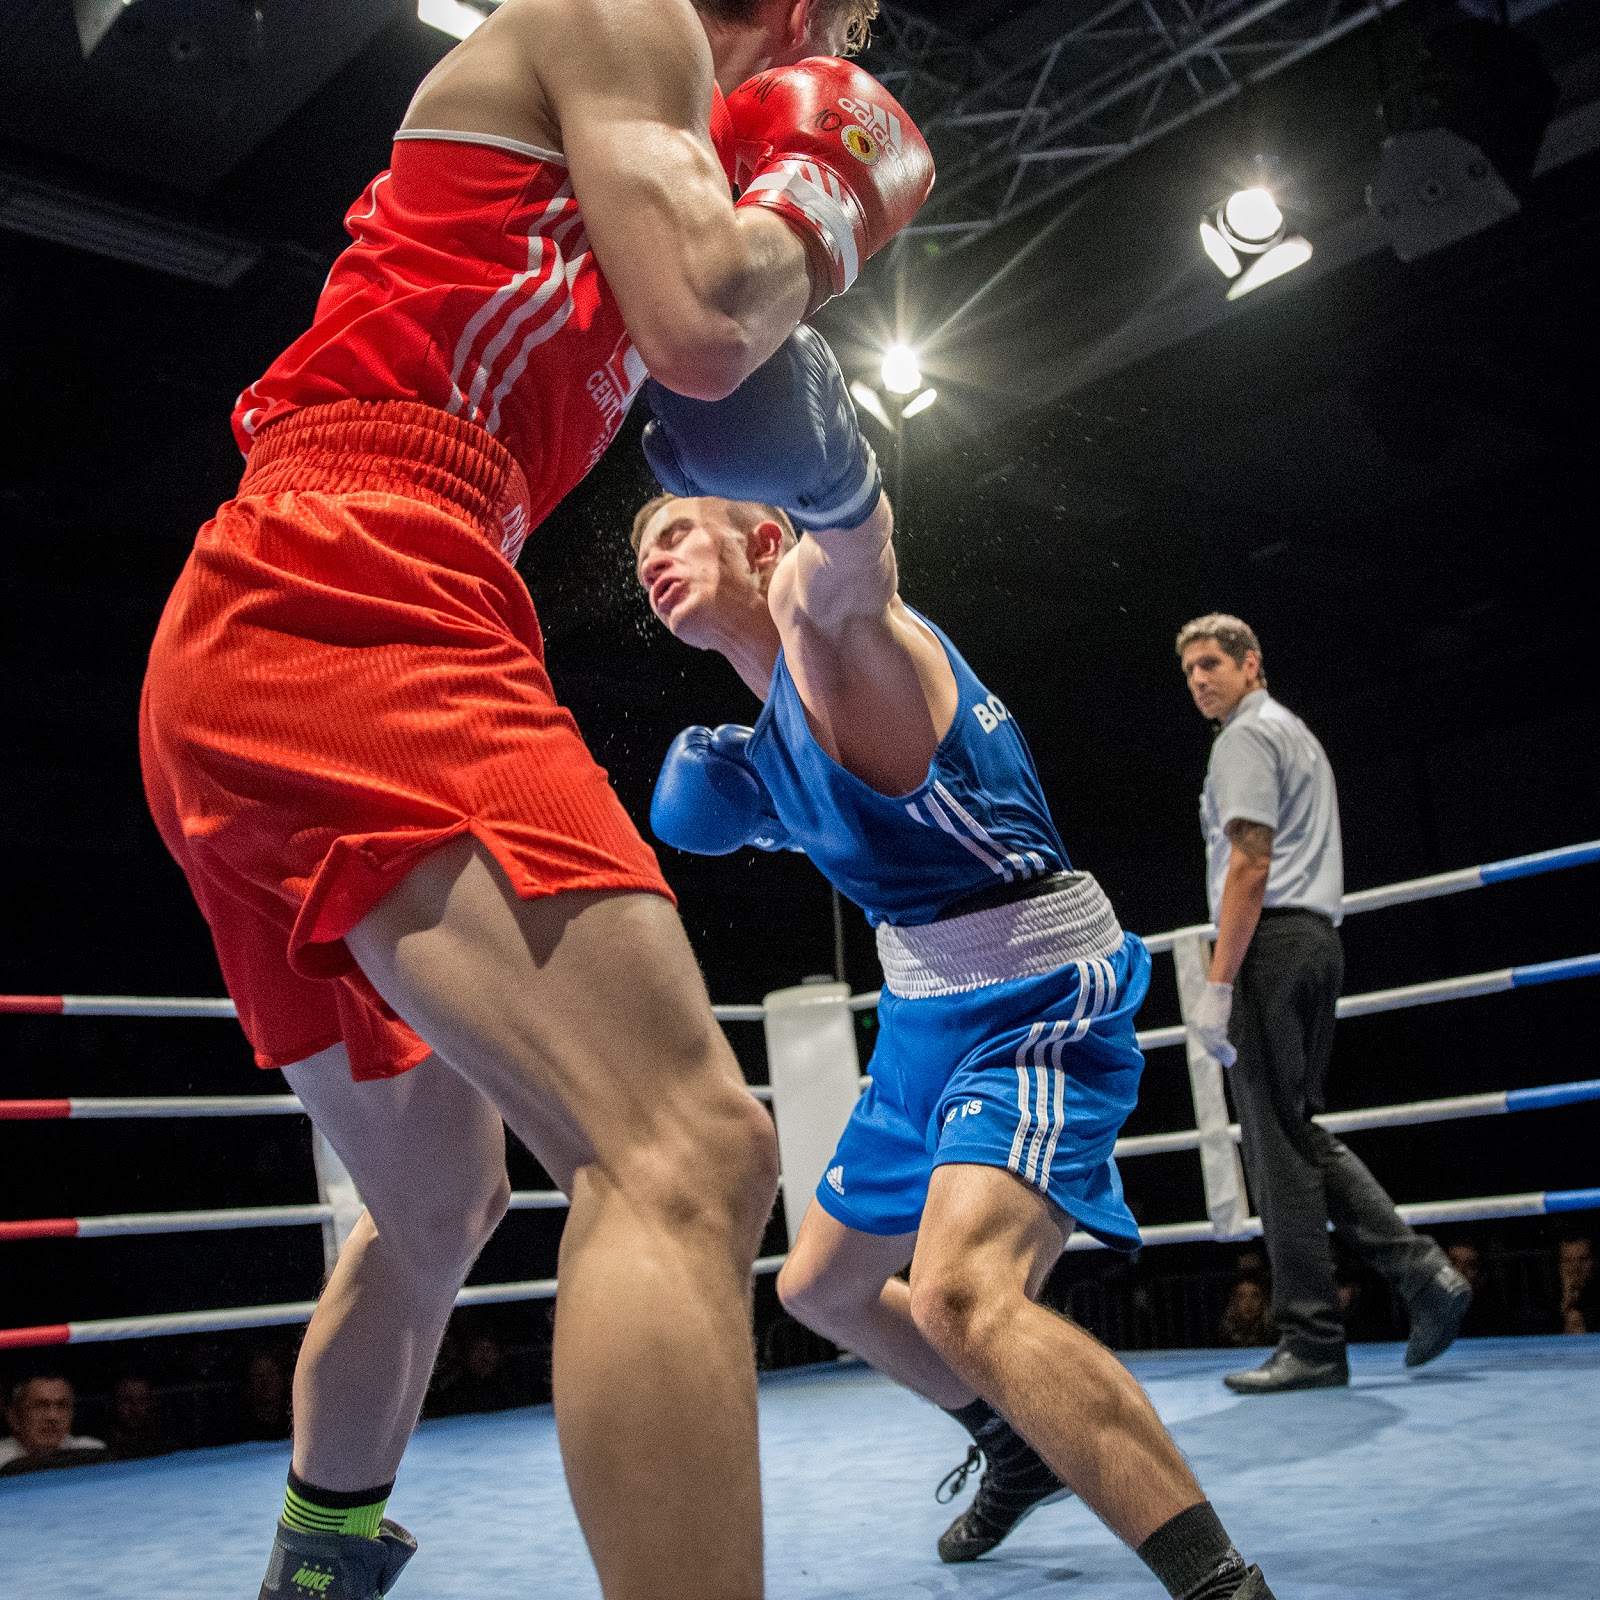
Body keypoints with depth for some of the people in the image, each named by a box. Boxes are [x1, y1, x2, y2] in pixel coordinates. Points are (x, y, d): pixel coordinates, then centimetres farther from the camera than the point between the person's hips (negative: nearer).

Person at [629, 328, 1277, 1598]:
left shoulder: (823, 611, -14)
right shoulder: (779, 713, 15)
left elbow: (853, 544, -39)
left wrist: (827, 472, -63)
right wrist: (733, 796, 11)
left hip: (1035, 1002, -11)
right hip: (926, 1017, 11)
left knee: (961, 1294, -34)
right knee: (820, 1286, 24)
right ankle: (1018, 1449, 44)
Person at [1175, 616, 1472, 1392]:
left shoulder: (1247, 736, -5)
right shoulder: (1298, 735, 25)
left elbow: (1250, 865, -16)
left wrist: (1217, 984, -19)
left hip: (1269, 943, -10)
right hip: (1316, 940, 10)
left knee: (1277, 1142, -7)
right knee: (1301, 1134, 13)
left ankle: (1311, 1342, -4)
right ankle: (1420, 1270, 4)